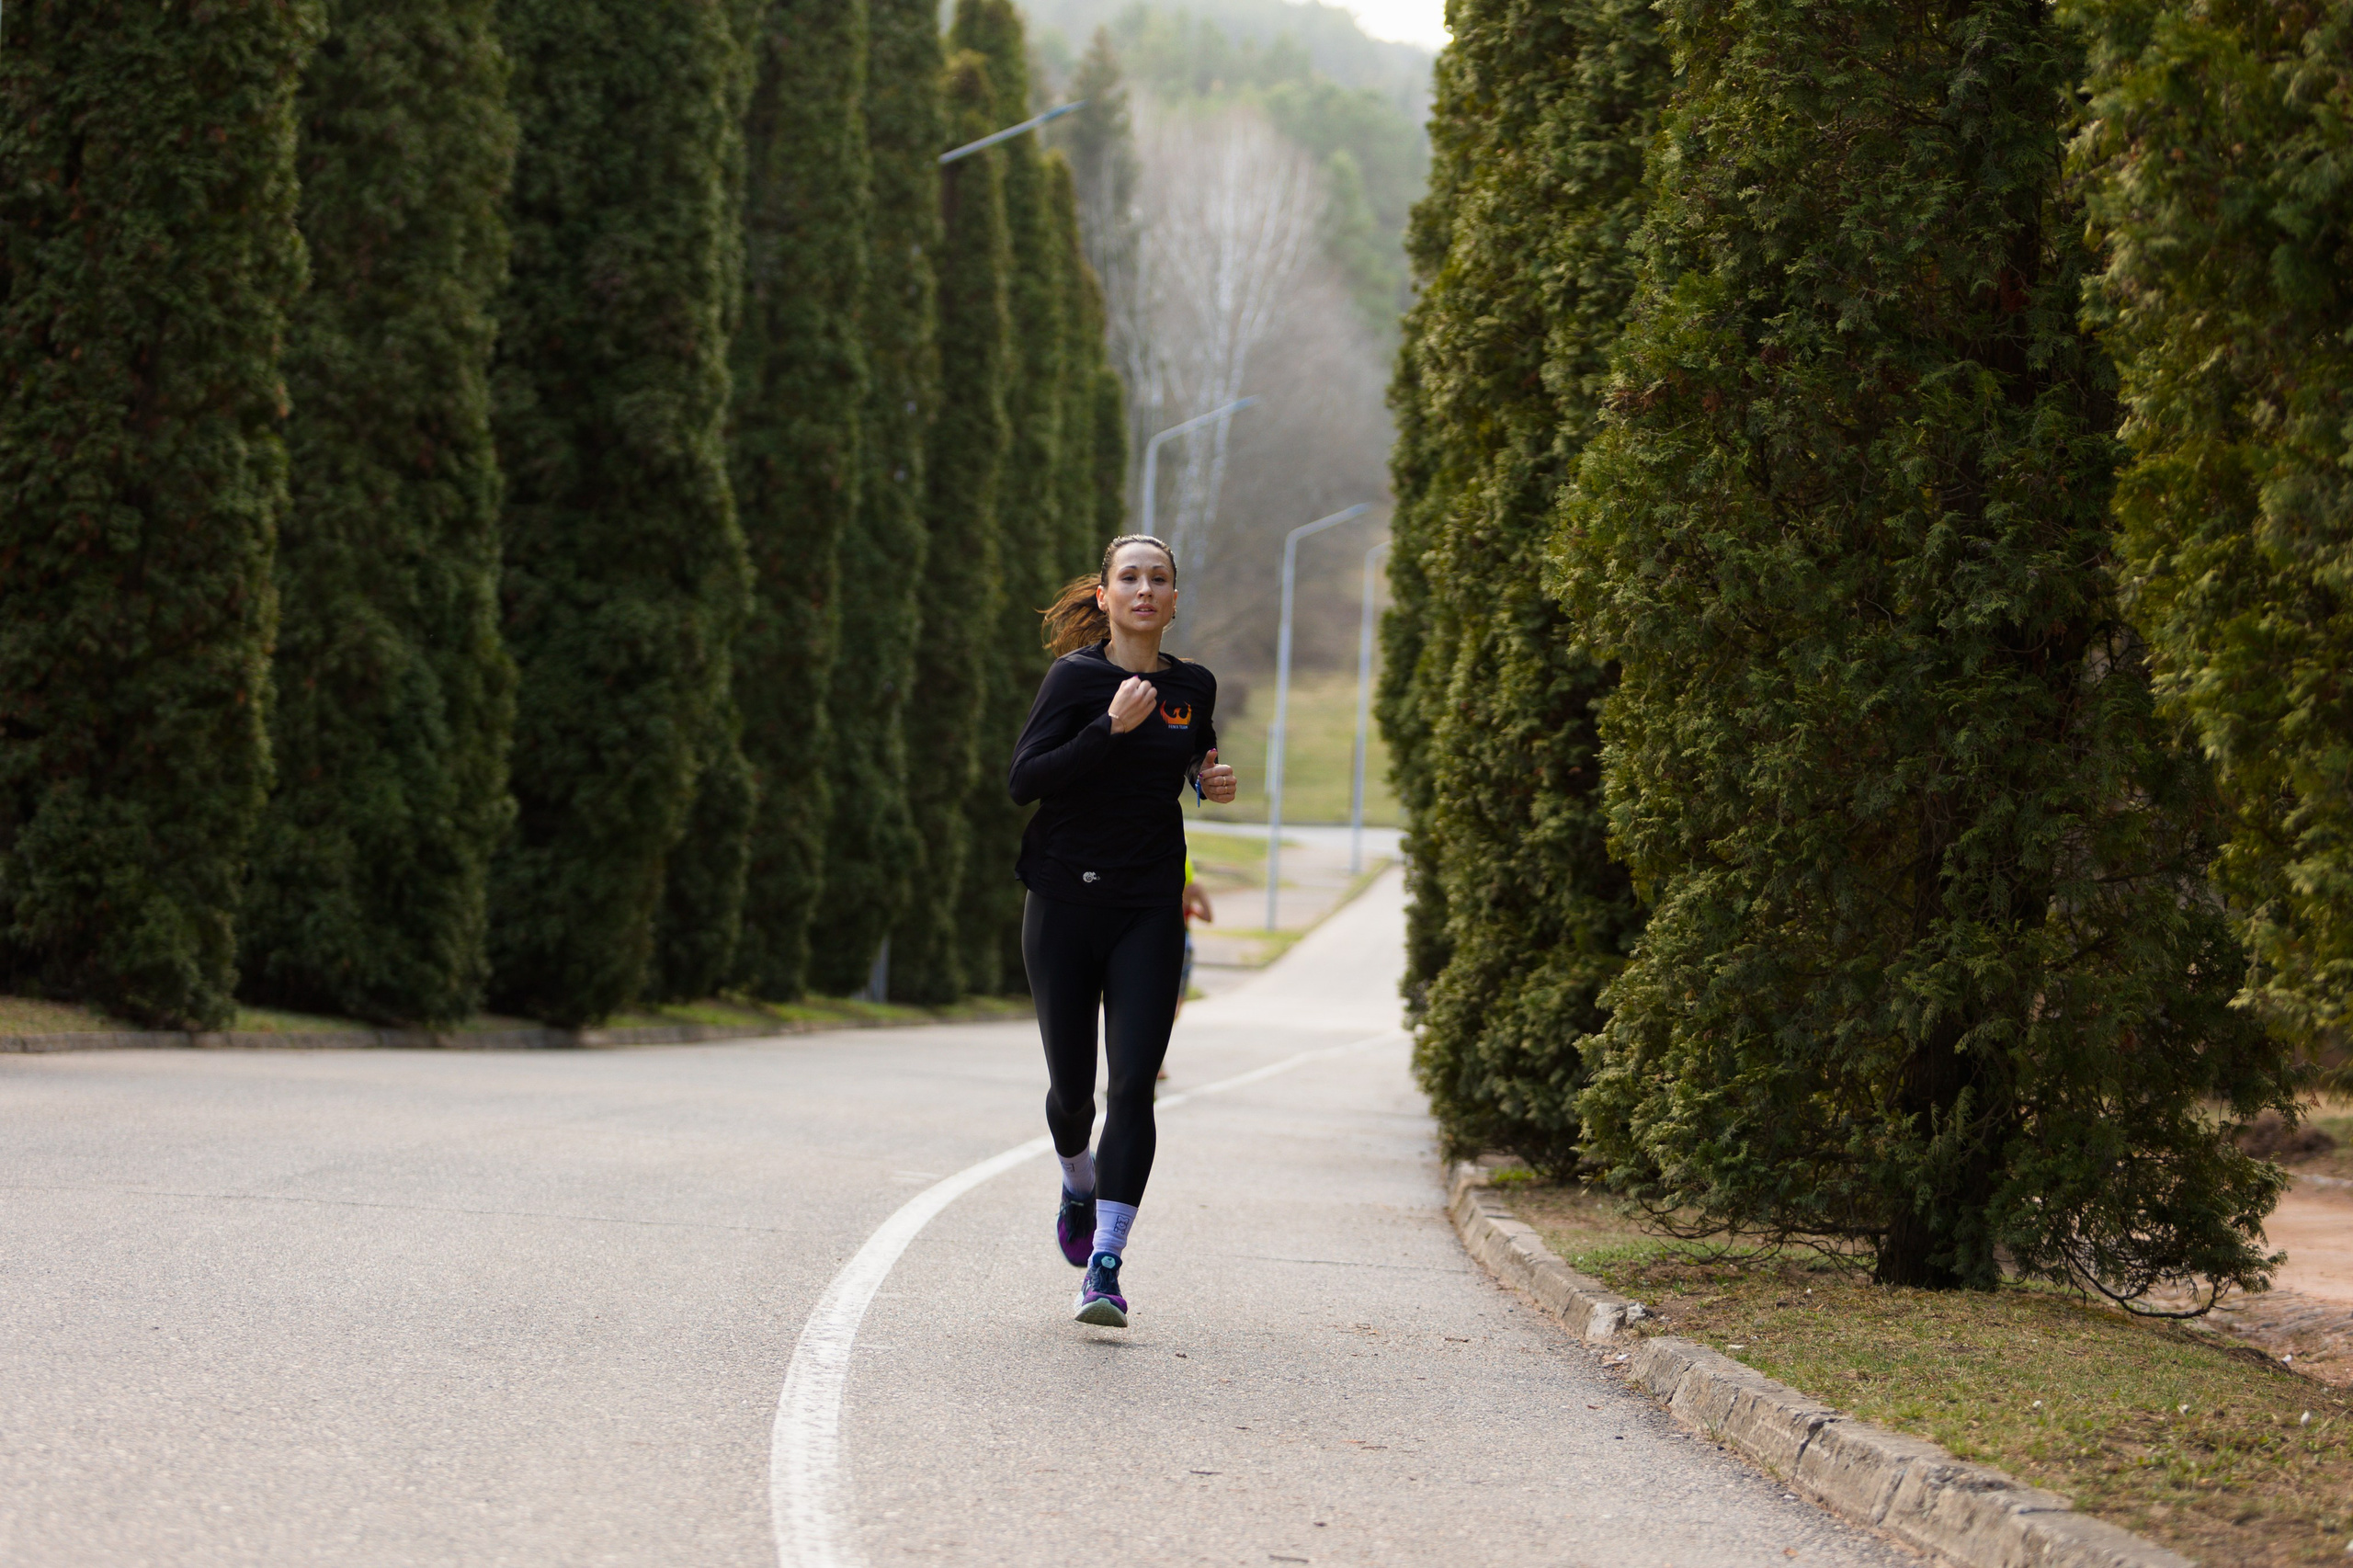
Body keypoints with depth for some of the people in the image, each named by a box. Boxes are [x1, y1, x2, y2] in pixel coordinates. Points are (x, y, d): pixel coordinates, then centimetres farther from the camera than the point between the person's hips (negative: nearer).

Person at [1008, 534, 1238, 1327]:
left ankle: (1105, 1266, -13)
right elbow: (1024, 779, -15)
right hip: (1066, 903, -2)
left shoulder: (1192, 687, 7)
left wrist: (1213, 783, 4)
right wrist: (1112, 727, -23)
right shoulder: (1076, 677, -6)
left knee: (1133, 1085, -11)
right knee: (1072, 1084, 7)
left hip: (1149, 912, 2)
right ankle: (1078, 1182, 42)